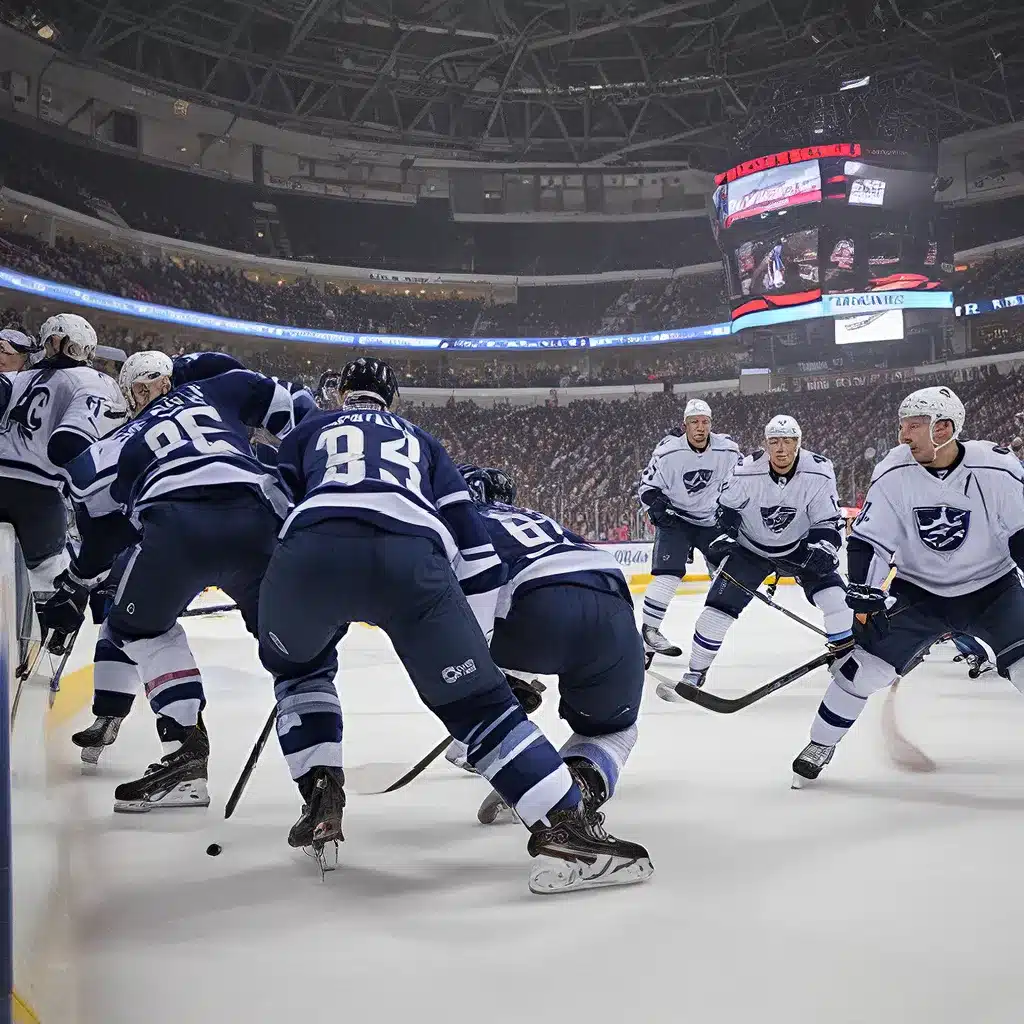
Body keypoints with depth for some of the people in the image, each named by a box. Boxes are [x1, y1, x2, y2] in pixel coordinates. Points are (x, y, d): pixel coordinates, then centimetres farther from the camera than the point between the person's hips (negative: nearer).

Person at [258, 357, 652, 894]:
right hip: (412, 557, 0)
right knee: (477, 701, 7)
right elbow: (473, 545, 28)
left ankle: (321, 799, 20)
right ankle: (568, 826, -10)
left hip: (312, 550, 0)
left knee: (299, 666, 32)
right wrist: (474, 643, 32)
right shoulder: (420, 440, 39)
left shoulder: (310, 429, 38)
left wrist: (272, 606, 39)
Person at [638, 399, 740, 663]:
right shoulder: (668, 451, -19)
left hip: (710, 519, 4)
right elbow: (647, 486, -9)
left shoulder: (727, 450, -12)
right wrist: (658, 507, -25)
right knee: (668, 575, -19)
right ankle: (649, 631, -14)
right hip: (675, 518, -4)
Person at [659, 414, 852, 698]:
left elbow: (828, 522, -14)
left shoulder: (818, 474, -22)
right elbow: (727, 505, -5)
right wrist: (724, 535, -16)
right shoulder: (747, 472, -23)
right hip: (751, 548, -1)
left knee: (830, 589, -17)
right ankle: (696, 673, 1)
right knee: (720, 602, -11)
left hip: (799, 546, 1)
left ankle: (848, 653, 7)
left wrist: (823, 549, -31)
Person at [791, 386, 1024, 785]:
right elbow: (867, 540, -10)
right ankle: (820, 745, 13)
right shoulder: (894, 473, -15)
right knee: (865, 664, -7)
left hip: (991, 587, -1)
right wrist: (866, 596, -21)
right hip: (919, 590, 1)